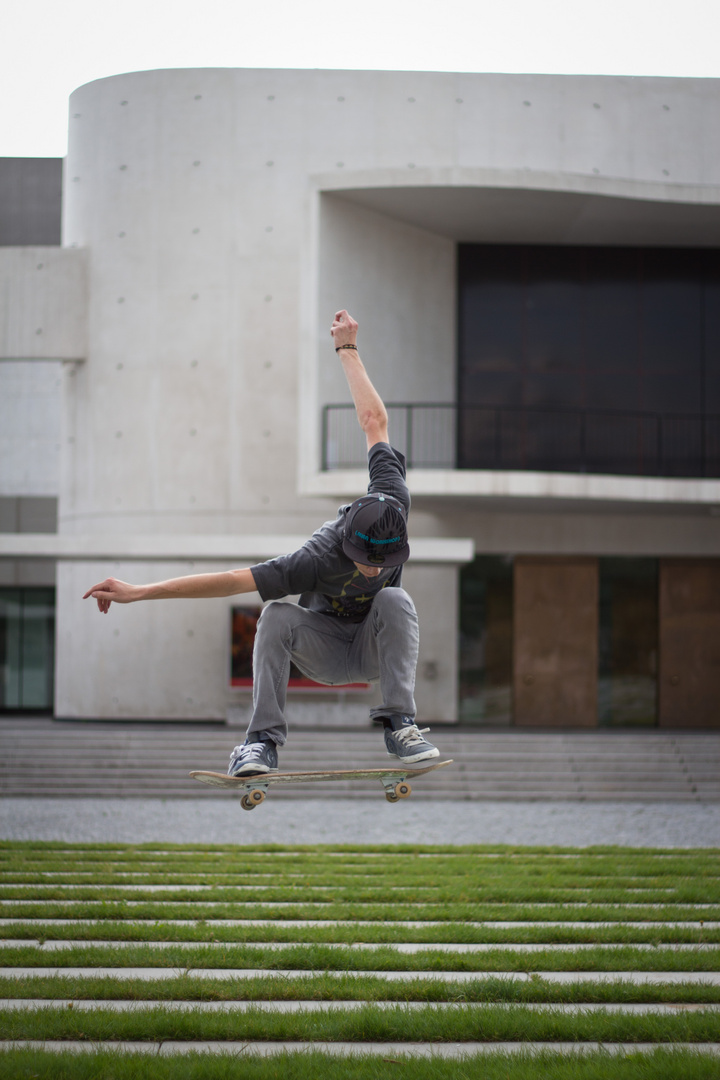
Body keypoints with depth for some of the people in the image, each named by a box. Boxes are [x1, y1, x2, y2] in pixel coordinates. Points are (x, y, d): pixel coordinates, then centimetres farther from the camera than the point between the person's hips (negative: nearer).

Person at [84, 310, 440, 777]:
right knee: (277, 617, -34)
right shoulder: (320, 561, -35)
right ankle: (263, 739, -29)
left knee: (395, 601, -31)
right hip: (324, 650, -3)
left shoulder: (393, 504, -26)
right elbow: (230, 580, -35)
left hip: (376, 650, 3)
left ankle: (400, 724, -28)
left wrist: (347, 350, -3)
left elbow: (374, 421, -13)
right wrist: (137, 592, -38)